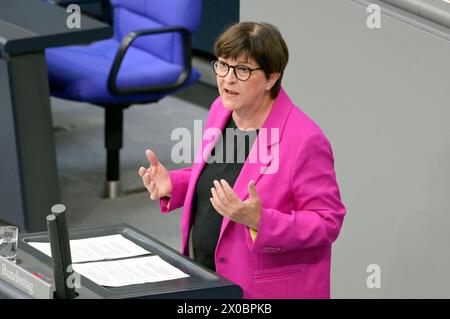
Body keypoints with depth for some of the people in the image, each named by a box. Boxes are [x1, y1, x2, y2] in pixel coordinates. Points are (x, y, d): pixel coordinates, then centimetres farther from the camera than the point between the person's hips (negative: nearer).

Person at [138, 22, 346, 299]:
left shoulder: (305, 139, -22)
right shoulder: (221, 110, 1)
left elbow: (327, 223, -19)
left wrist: (259, 221, -31)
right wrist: (171, 184, -1)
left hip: (266, 290, -7)